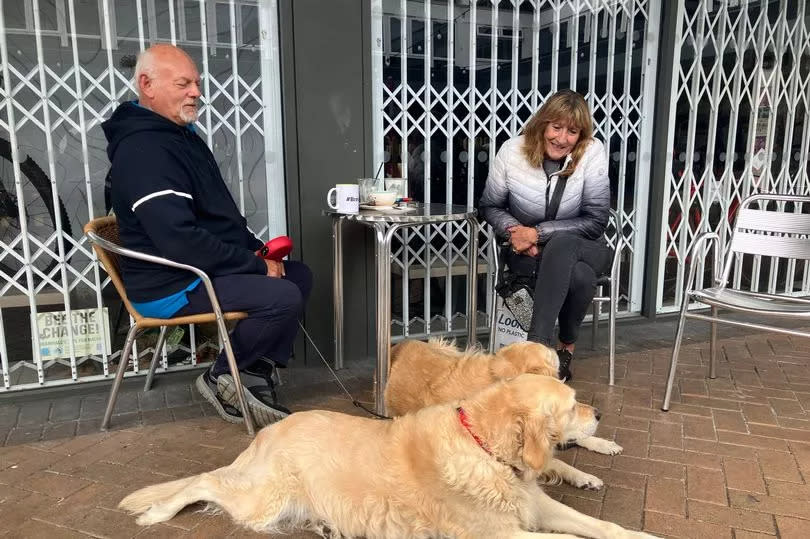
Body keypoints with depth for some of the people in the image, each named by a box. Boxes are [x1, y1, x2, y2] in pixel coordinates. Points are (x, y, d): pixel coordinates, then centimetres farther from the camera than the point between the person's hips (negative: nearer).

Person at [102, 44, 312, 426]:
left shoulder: (181, 134, 14)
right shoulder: (142, 150, -20)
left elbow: (220, 212, 19)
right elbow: (180, 240, -29)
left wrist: (257, 249, 4)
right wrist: (255, 263, -20)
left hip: (203, 267, 10)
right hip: (171, 286, -10)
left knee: (300, 275, 8)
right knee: (283, 297, -24)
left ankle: (255, 376, 6)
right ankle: (222, 378, 0)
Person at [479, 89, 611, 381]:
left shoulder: (592, 153, -14)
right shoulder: (512, 151, -10)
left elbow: (596, 221, -14)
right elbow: (490, 206, 3)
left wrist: (539, 233, -21)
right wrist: (513, 229, -18)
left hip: (583, 248, 1)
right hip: (527, 251, 0)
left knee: (561, 245, -37)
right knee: (580, 277, -34)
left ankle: (537, 343, -25)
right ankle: (565, 347, -13)